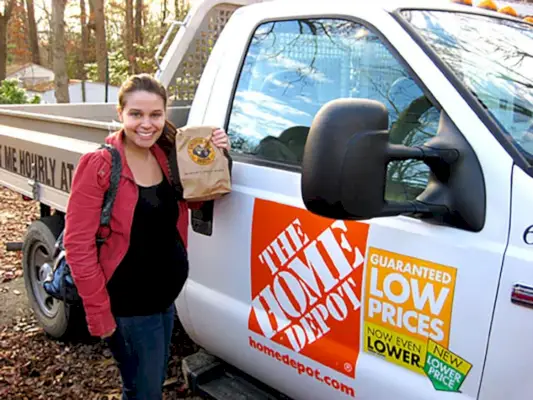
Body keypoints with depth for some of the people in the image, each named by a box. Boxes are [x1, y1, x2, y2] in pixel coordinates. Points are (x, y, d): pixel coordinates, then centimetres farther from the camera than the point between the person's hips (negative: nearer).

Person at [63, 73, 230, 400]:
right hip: (126, 306, -6)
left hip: (166, 295, 6)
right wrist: (98, 313, -17)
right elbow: (78, 244, -17)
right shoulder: (99, 165, -18)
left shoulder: (167, 157, -1)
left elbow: (198, 199, 12)